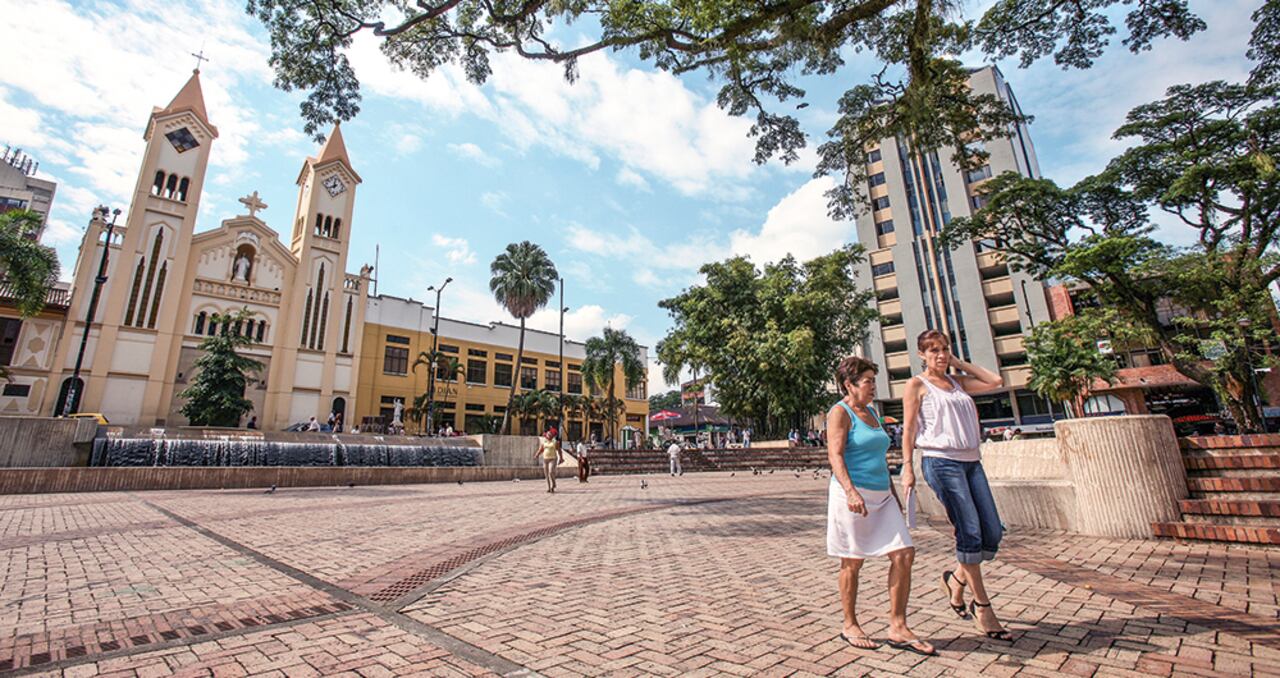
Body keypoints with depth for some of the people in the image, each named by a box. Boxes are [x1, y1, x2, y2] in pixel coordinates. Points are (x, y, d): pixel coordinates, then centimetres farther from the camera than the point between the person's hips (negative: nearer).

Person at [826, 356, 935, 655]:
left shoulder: (872, 412, 17)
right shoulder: (840, 412, -8)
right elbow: (835, 454, -18)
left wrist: (893, 493, 23)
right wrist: (850, 490, -31)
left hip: (881, 496, 8)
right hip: (853, 495, -8)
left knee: (904, 554, 1)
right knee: (852, 562, 4)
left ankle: (898, 629, 12)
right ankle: (850, 626, 20)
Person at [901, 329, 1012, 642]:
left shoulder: (957, 382, 18)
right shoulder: (917, 385, 0)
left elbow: (995, 381, 16)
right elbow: (909, 429, -3)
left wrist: (959, 362, 15)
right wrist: (907, 467, -9)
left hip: (971, 461, 7)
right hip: (941, 462, -7)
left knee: (993, 532, 3)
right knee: (971, 533, -6)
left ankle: (956, 580, 25)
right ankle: (982, 606, 9)